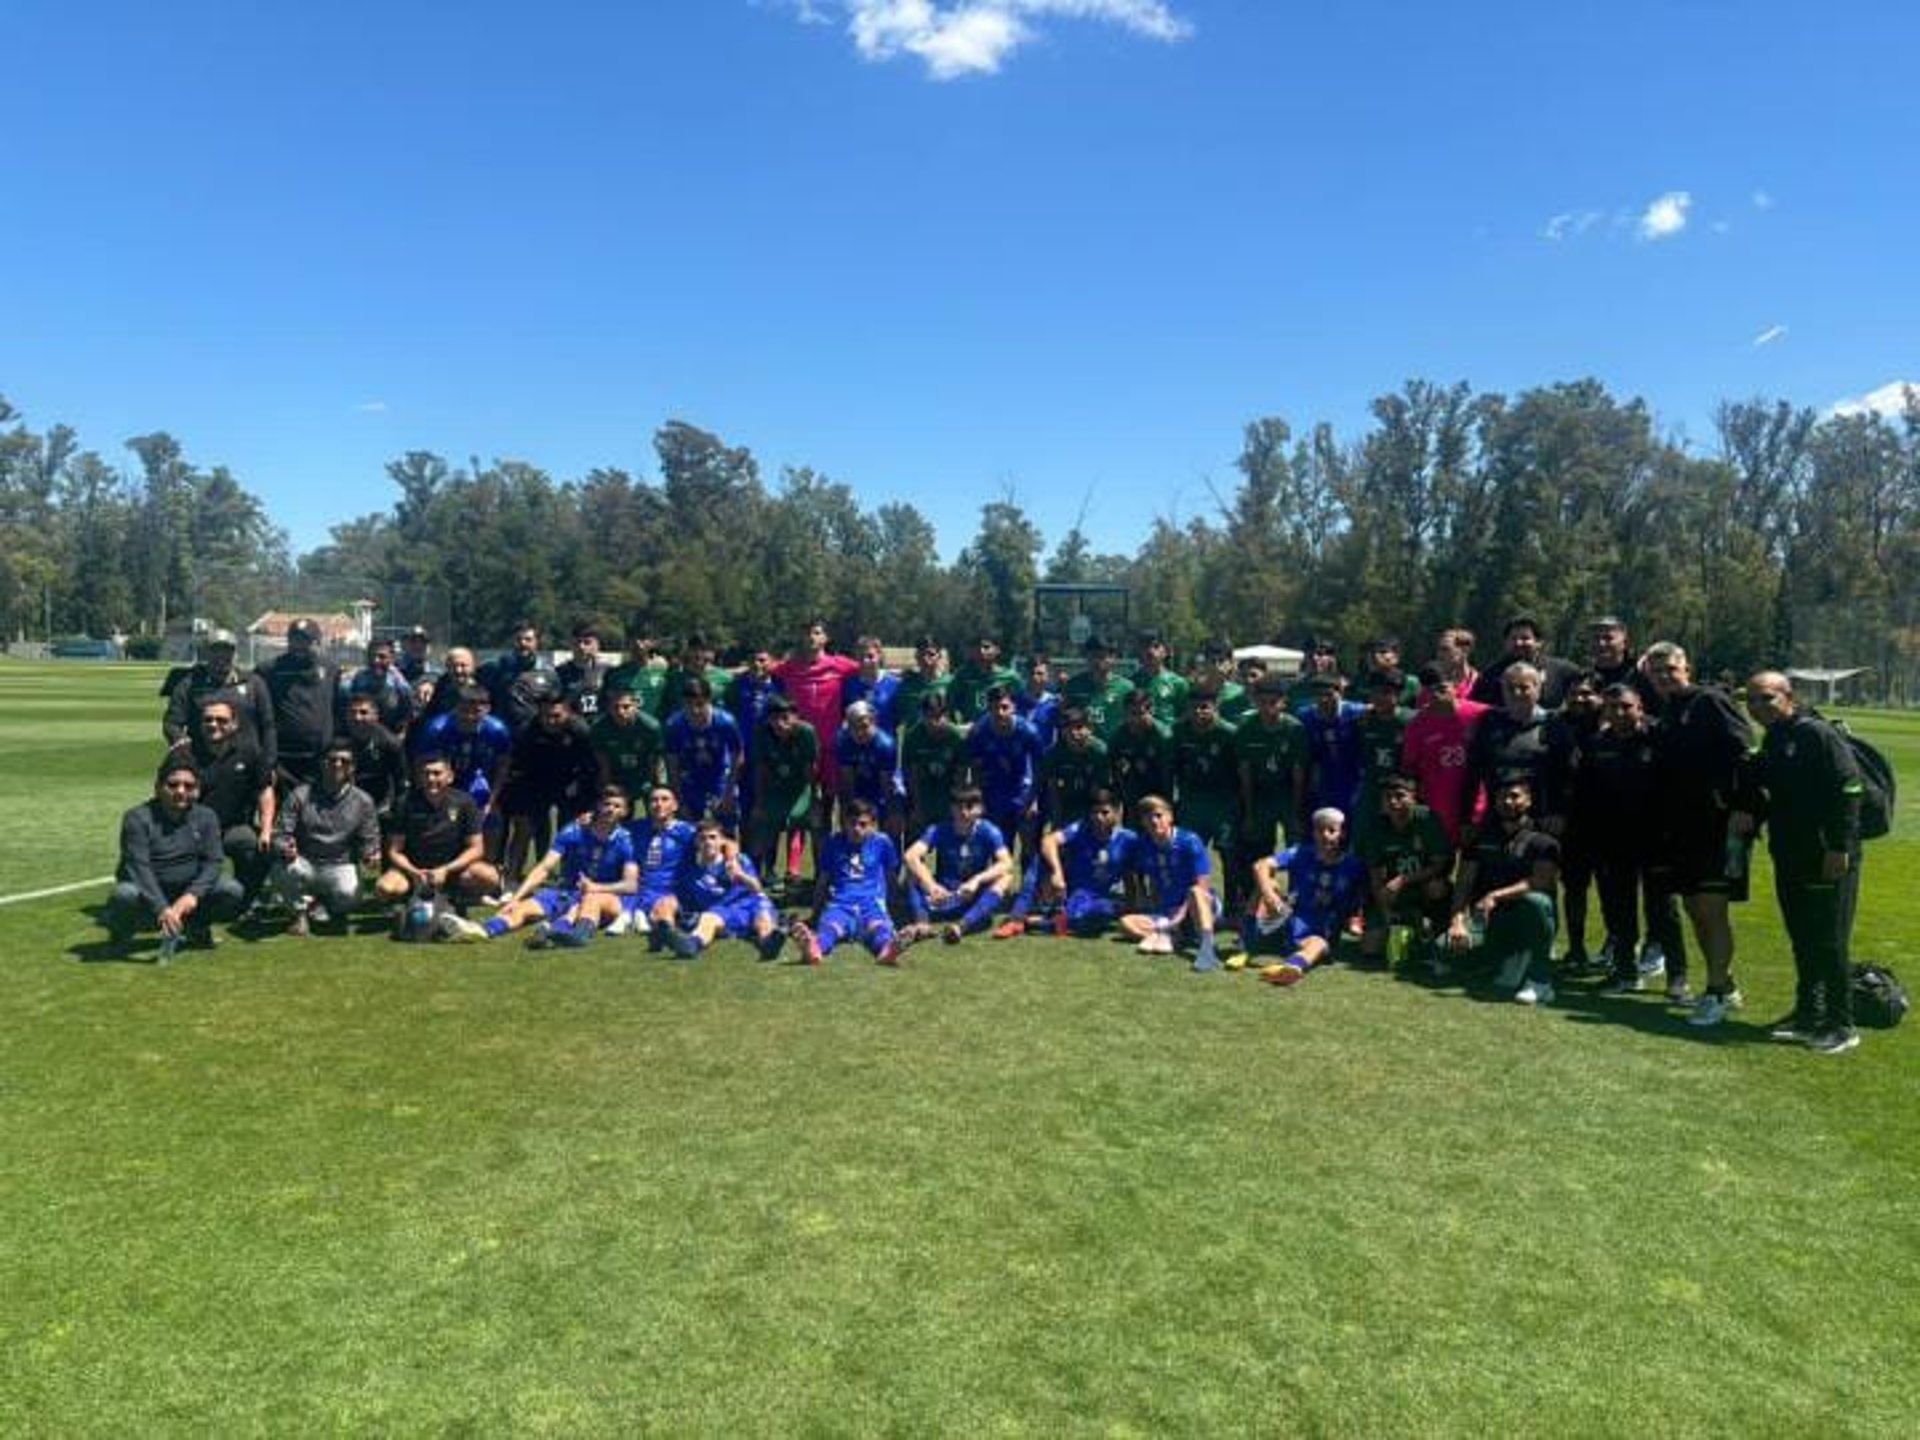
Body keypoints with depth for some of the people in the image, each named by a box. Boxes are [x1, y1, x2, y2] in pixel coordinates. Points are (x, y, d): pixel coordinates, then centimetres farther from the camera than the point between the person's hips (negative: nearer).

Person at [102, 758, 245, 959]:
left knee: (232, 890, -20)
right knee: (125, 894, -36)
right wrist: (161, 909, -37)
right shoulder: (138, 818, -11)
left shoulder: (205, 818, 2)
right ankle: (121, 932, 0)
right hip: (148, 901, -3)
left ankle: (195, 929, 9)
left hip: (187, 899, 3)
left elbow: (212, 863, -6)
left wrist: (193, 894, -27)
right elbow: (139, 867, -23)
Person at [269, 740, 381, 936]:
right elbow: (279, 833, -4)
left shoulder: (363, 801, 1)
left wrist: (371, 856, -21)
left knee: (348, 893, -33)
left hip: (340, 867, 0)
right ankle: (301, 911, 0)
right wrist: (285, 847, -29)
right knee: (282, 869, -34)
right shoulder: (301, 795, 0)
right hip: (304, 865, 1)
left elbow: (369, 841, 3)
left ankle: (319, 907, 8)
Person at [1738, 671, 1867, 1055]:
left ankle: (1841, 1026, 8)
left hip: (1827, 861, -8)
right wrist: (1752, 815, 3)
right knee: (1802, 942, 15)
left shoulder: (1816, 734, -13)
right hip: (1789, 859, 8)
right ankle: (1808, 1014, 26)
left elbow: (1849, 788, -18)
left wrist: (1840, 847, -21)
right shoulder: (1770, 742, 14)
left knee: (1830, 944, -2)